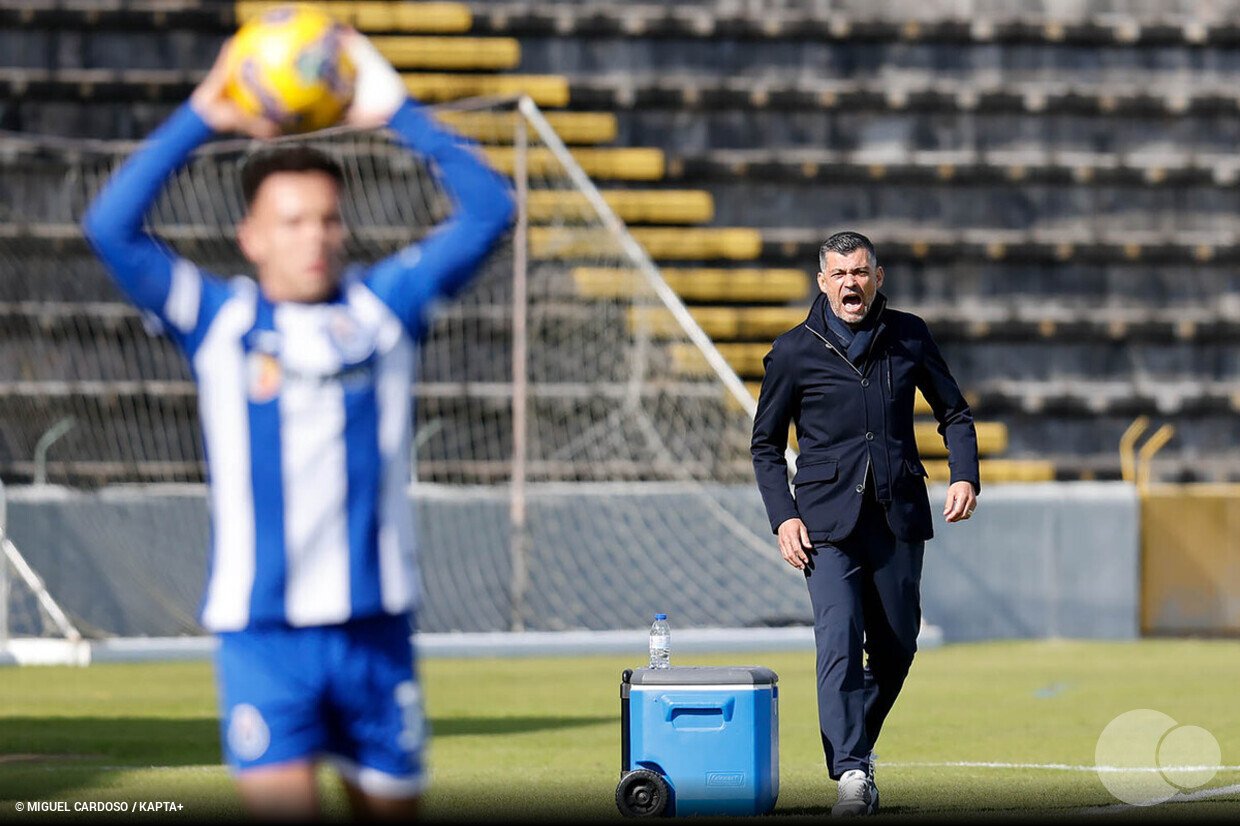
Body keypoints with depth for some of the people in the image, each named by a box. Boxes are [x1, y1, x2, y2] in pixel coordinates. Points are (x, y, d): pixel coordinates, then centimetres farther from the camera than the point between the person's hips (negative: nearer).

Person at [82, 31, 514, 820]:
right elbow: (111, 227, -6)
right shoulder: (219, 319, 4)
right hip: (262, 633, -2)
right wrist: (199, 119, -5)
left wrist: (399, 112, 2)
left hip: (376, 628, 2)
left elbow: (489, 209, 5)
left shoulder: (383, 306, 8)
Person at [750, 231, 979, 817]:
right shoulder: (795, 351, 2)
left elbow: (953, 412, 17)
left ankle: (854, 745, 30)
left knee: (896, 647, 7)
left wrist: (965, 477, 0)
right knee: (839, 641, -16)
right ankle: (851, 773, -20)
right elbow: (766, 444, 9)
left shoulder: (908, 336, 8)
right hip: (828, 518, -3)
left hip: (898, 515, 3)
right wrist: (783, 516, -4)